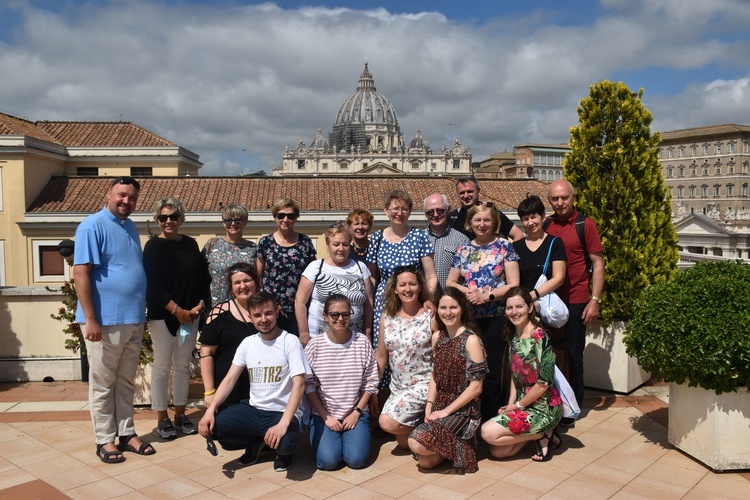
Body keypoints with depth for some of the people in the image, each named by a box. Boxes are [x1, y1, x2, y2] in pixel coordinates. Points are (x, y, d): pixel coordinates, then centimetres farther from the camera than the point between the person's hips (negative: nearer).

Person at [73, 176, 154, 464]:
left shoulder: (130, 227, 13)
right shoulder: (93, 226, -11)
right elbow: (80, 273, -17)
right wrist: (90, 319, -21)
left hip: (133, 320, 7)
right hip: (105, 320, -7)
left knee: (126, 382, 14)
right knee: (103, 384, 5)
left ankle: (126, 433, 24)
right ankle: (105, 440, 16)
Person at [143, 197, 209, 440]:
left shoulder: (190, 244, 9)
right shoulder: (153, 247, -4)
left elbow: (203, 278, 9)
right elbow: (154, 285, -11)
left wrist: (199, 305, -5)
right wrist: (177, 311, -15)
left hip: (190, 315, 4)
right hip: (163, 316, -4)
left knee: (183, 365, 10)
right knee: (162, 367, 2)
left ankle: (180, 414, 22)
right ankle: (162, 419, 13)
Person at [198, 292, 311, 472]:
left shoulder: (290, 342, -10)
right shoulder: (247, 343, 6)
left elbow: (298, 384, -18)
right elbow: (230, 379, 4)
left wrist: (283, 424, -30)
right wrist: (210, 410, -12)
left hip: (282, 412, -5)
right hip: (253, 409, 5)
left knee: (283, 442, -36)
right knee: (209, 427, -14)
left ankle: (283, 452, 5)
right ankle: (256, 441, 12)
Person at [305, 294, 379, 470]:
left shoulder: (362, 342, -3)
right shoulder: (314, 345, -5)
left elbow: (370, 382, 1)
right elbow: (309, 385, -4)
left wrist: (356, 412, -5)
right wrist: (326, 417, -8)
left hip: (356, 414, 1)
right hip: (323, 414, 0)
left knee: (356, 459, -17)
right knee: (328, 461, -18)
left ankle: (349, 435, 15)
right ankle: (328, 436, 14)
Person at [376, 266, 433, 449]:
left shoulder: (430, 316, -13)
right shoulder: (388, 316, 1)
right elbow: (381, 356, 7)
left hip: (423, 384, -5)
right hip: (398, 386, 6)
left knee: (387, 422, -19)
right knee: (403, 442, 6)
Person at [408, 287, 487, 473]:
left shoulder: (471, 340, -13)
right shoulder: (437, 337, 7)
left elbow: (475, 387, -15)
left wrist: (446, 411, -14)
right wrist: (429, 405, -1)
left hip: (463, 410, -6)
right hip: (439, 406, 6)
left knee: (417, 444, -22)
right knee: (425, 461, -10)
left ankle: (460, 446, 3)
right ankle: (451, 445, 17)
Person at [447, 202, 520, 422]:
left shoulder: (504, 247, 1)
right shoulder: (463, 250, 10)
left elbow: (513, 284, -4)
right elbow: (450, 283, 12)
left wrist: (488, 295, -16)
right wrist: (467, 292, -8)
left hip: (495, 318, -3)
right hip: (468, 318, 3)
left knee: (493, 371, -1)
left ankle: (491, 420, 13)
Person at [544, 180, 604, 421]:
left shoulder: (585, 224, -5)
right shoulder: (545, 225, 6)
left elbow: (598, 264, -5)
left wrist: (595, 300, -12)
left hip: (575, 301, -4)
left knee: (573, 356, 5)